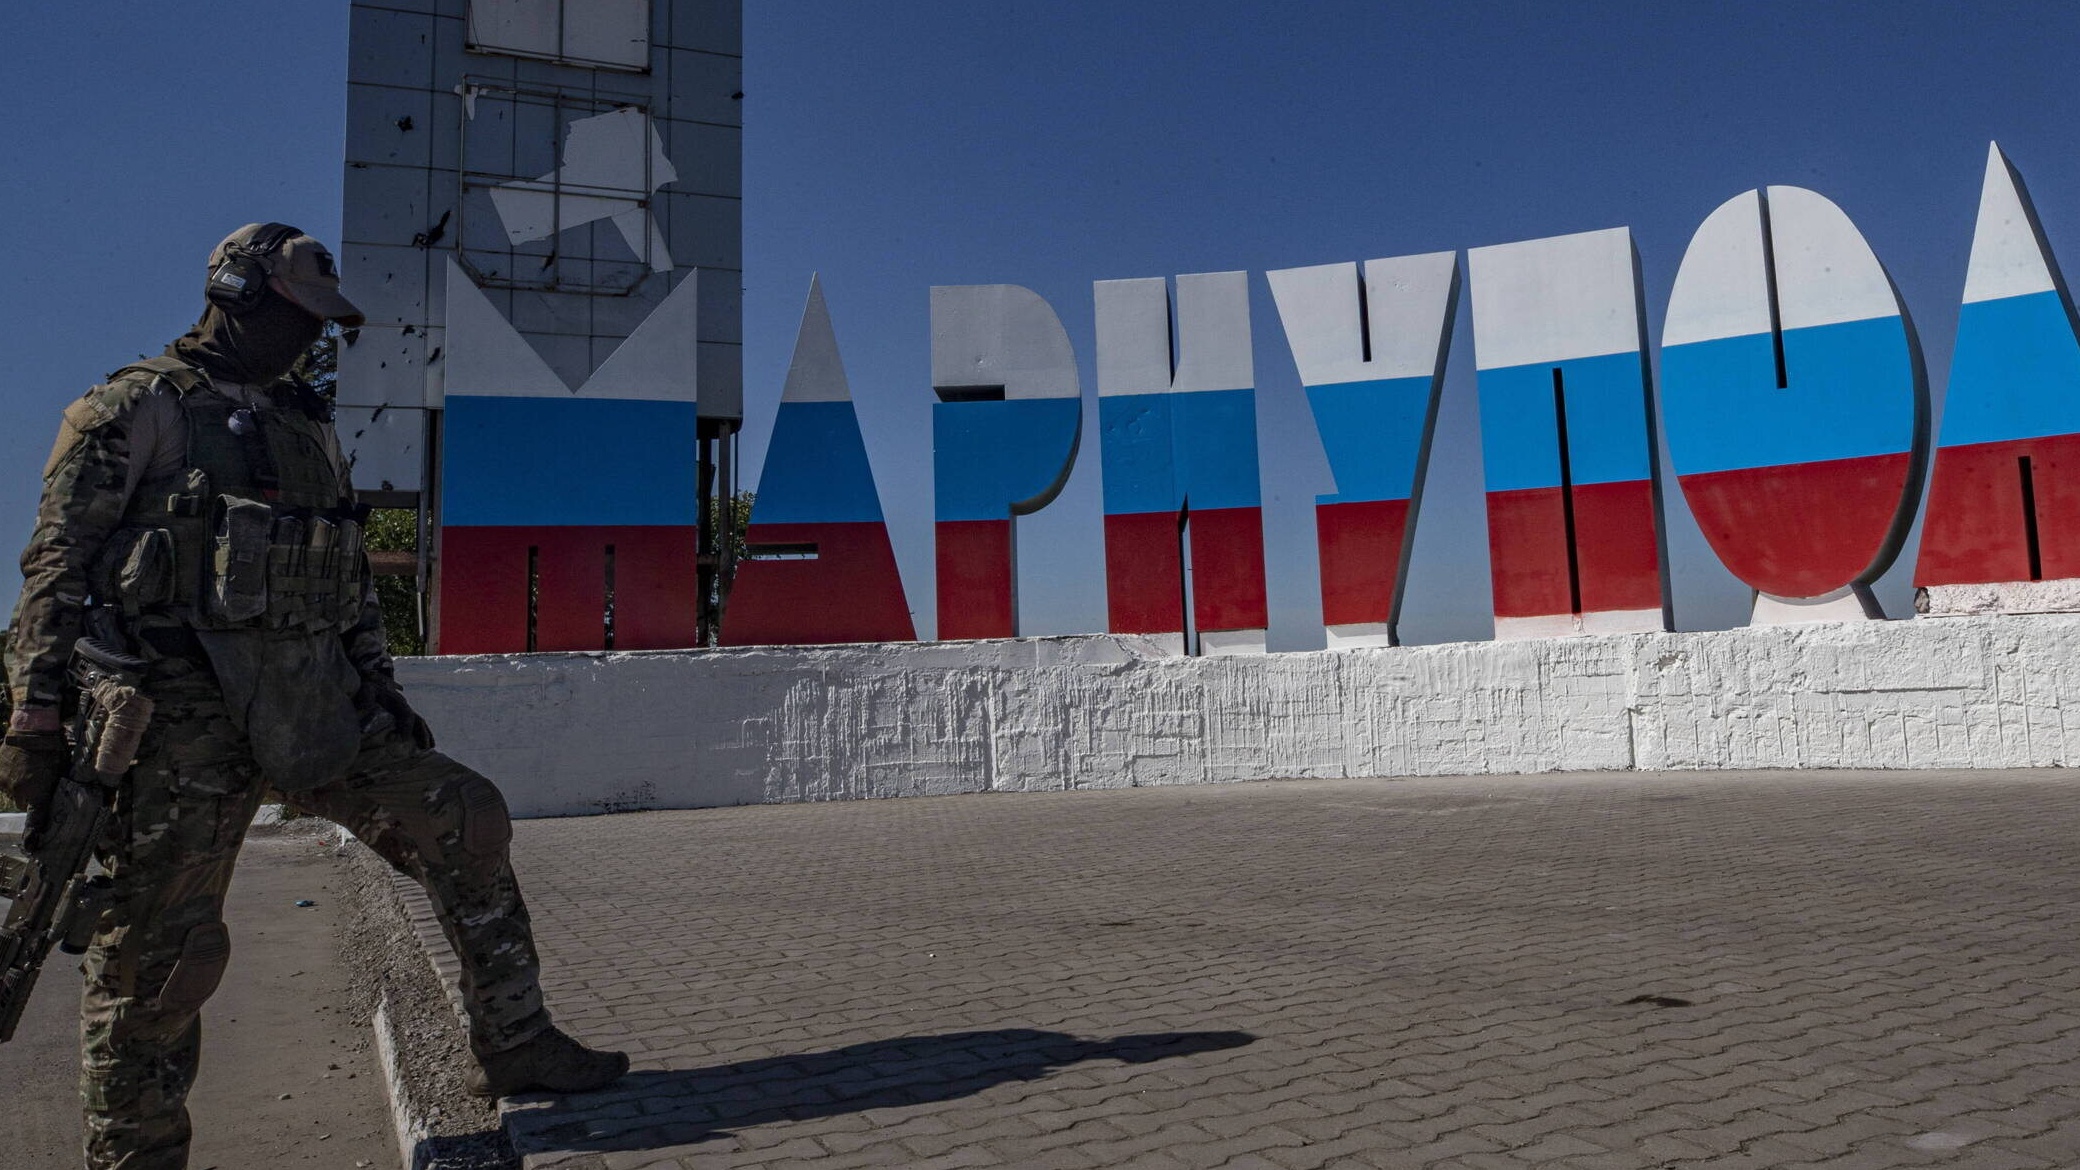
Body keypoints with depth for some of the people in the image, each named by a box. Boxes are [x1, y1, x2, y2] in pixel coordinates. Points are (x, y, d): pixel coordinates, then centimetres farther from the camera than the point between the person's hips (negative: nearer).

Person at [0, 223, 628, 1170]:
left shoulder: (309, 425, 20)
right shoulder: (136, 409, 0)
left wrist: (381, 691, 16)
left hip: (313, 703, 6)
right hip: (186, 712, -6)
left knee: (465, 820, -1)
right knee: (159, 952, 0)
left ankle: (513, 1046, 8)